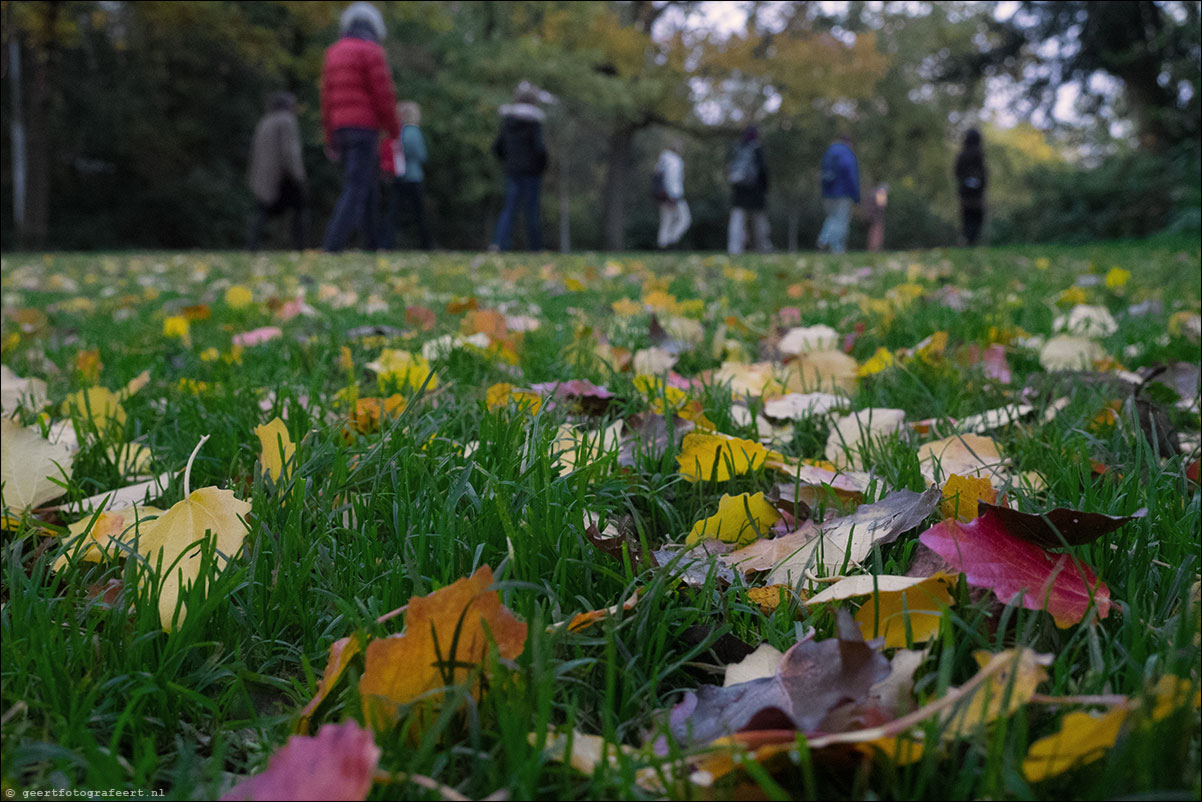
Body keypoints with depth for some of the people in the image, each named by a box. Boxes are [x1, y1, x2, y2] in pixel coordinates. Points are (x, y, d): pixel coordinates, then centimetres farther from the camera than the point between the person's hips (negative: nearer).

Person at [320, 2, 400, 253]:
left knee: (369, 185, 16)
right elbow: (384, 96, -11)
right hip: (364, 129, -7)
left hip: (341, 129, 7)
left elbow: (327, 99, 15)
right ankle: (332, 245, -23)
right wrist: (395, 130, 1)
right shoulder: (372, 52, -6)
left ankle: (373, 245, 17)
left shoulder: (334, 53, 16)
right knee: (356, 190, -11)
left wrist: (331, 141, 17)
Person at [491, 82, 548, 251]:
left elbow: (497, 147, 10)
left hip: (512, 172, 5)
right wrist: (542, 167, -1)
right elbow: (540, 149, -19)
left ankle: (499, 243, -13)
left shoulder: (508, 122, 7)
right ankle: (535, 248, 13)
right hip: (531, 173, -5)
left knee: (509, 209, 5)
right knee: (531, 212, 3)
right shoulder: (533, 123, -12)